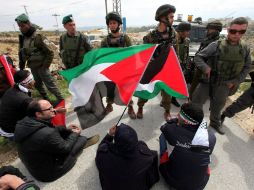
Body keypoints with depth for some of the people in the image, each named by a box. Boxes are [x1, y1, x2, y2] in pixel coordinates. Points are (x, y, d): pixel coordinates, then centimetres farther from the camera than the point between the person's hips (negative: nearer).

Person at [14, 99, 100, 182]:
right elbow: (65, 148, -20)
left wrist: (66, 129, 1)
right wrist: (75, 134, -4)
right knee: (82, 139, -6)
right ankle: (84, 142, 28)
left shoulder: (24, 123, -11)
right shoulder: (47, 134, -38)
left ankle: (84, 142, 26)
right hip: (48, 173, -8)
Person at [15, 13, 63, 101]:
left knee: (50, 85, -5)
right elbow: (21, 54, 16)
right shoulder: (22, 38, 7)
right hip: (32, 67, 8)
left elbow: (50, 52, -16)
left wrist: (45, 66, -14)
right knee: (38, 85, 17)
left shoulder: (38, 37, -15)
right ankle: (46, 100, 34)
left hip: (41, 67, -8)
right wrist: (21, 66, 13)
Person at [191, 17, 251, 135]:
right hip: (207, 82, -4)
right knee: (196, 104, 4)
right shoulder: (216, 45, -12)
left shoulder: (245, 49, 1)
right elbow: (198, 57, -11)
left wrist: (235, 82, -3)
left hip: (224, 85, 4)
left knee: (218, 106, 22)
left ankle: (215, 123, 46)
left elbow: (246, 68, 9)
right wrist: (205, 67, -28)